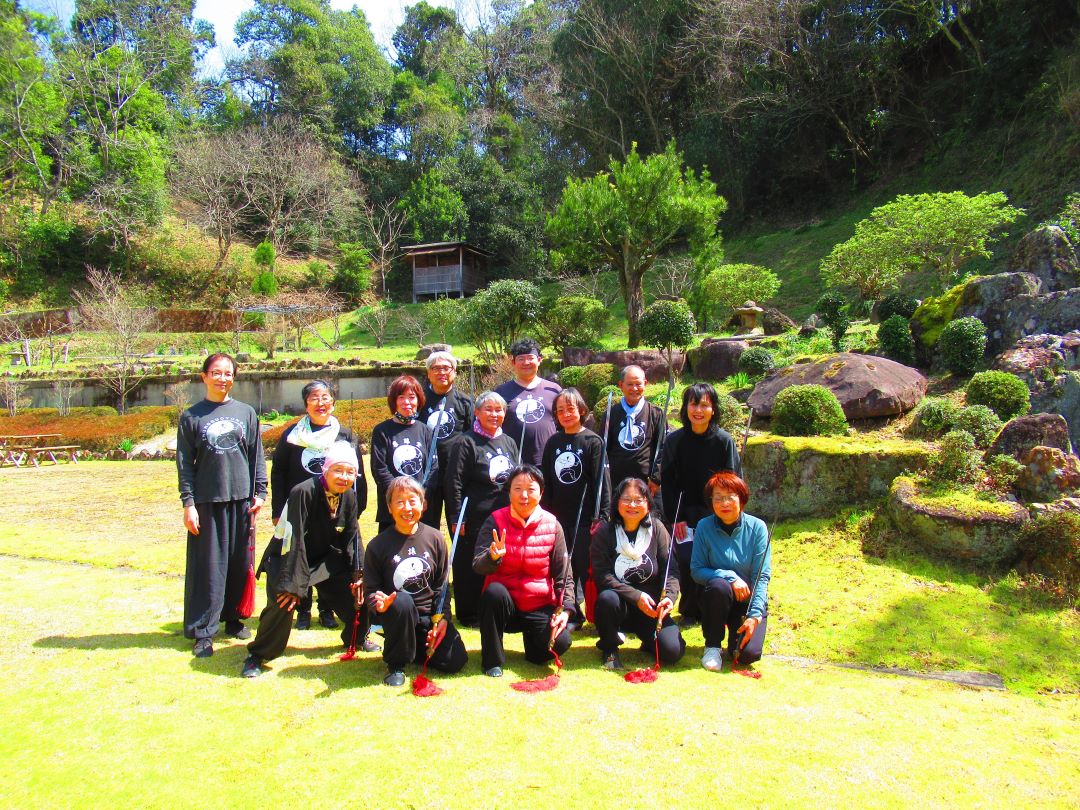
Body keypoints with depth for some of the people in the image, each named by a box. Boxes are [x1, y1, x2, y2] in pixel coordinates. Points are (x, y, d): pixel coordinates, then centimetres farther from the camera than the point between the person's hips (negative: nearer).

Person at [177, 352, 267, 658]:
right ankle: (202, 631, 7)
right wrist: (188, 503, -6)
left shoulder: (246, 412, 8)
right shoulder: (191, 417, 3)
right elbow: (184, 463, 1)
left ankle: (232, 617, 24)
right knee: (208, 567, 0)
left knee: (239, 564, 9)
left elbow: (257, 456, 9)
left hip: (241, 500, 2)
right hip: (207, 502, -2)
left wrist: (260, 493, 3)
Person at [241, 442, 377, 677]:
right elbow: (294, 541, -30)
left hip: (326, 558, 6)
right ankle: (257, 654, -5)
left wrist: (358, 574, -3)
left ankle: (357, 637, 30)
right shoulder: (303, 493, -28)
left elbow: (352, 538, 2)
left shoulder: (349, 496, -8)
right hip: (287, 558, -6)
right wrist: (293, 584, -31)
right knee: (283, 601, -29)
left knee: (359, 587, 1)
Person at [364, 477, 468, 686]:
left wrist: (442, 618, -6)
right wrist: (378, 602, -25)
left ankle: (416, 647, 18)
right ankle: (395, 664, -14)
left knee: (455, 661, -15)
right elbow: (371, 588, -3)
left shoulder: (435, 539, 1)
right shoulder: (378, 545, -4)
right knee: (402, 600, -37)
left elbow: (442, 585, 5)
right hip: (397, 614, -2)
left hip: (430, 615, 2)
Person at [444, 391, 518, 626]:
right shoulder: (466, 443, -7)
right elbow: (454, 483, -11)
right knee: (472, 567, 3)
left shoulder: (509, 442, 12)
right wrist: (456, 518, -14)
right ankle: (469, 615, 18)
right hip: (475, 519, -5)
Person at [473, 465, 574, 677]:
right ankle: (492, 660, -11)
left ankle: (530, 637, 14)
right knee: (494, 591, -33)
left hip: (539, 606, 1)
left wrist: (566, 608, -12)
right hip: (504, 603, 0)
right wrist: (493, 557, -38)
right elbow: (478, 567, -17)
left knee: (560, 642, -24)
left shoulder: (552, 525, -2)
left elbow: (563, 574, 1)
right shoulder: (496, 521, -6)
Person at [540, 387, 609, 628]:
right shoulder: (553, 443, 9)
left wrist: (602, 515, -14)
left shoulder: (593, 441, -4)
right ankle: (572, 615, 24)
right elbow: (546, 481, 12)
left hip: (585, 517, -4)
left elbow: (602, 481, -8)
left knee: (587, 568, 0)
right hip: (559, 517, 5)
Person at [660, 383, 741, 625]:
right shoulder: (674, 441, -3)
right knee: (687, 563, -5)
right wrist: (676, 518, -6)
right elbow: (667, 483, -1)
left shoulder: (724, 440, -5)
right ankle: (690, 611, 18)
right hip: (685, 517, 0)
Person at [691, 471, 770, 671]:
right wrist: (730, 577, -25)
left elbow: (762, 576, -11)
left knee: (748, 654, -21)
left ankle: (737, 631, 17)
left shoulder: (757, 527, -10)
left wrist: (755, 616, -19)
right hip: (715, 597, 0)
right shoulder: (704, 527, -10)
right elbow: (696, 570, -11)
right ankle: (712, 645, -11)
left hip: (749, 598, 0)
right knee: (719, 585, -34)